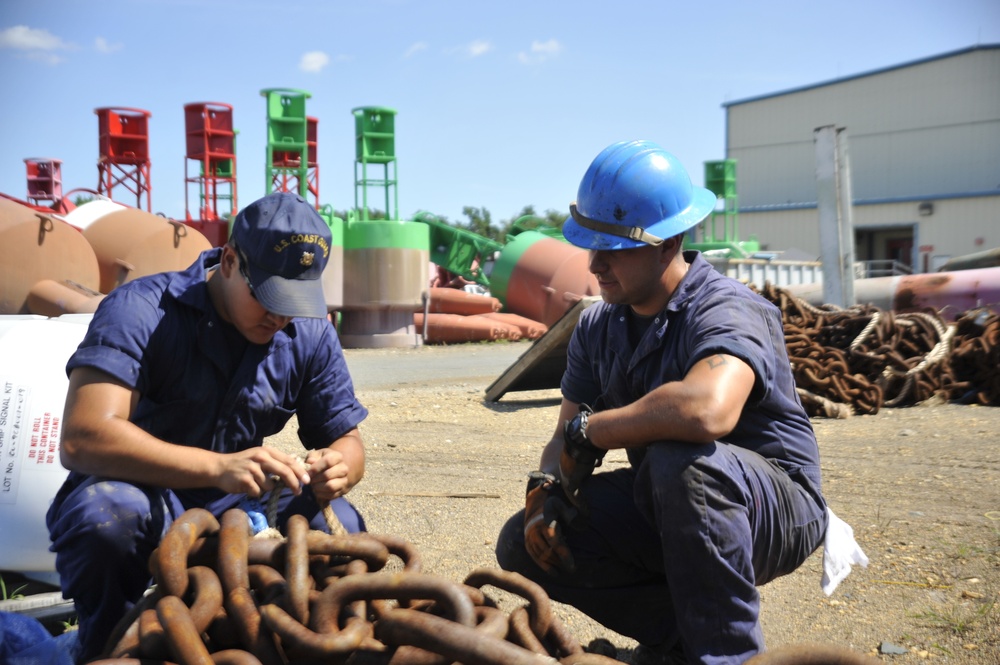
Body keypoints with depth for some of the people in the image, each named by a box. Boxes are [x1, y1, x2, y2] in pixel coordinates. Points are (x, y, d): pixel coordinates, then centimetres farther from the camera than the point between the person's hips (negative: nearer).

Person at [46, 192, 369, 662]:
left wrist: (339, 468, -25)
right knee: (105, 514, -37)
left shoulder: (311, 334, -4)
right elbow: (81, 440, -33)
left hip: (235, 509, 4)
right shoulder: (141, 310, -20)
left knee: (340, 526, -21)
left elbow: (346, 440, 2)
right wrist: (220, 467, -44)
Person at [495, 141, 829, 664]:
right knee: (525, 543, -7)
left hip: (777, 505, -7)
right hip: (665, 510, 7)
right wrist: (547, 490, -19)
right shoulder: (597, 327, 2)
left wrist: (591, 429, -30)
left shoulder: (726, 312, -23)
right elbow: (566, 440, 6)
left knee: (680, 459, -39)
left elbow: (707, 411, -46)